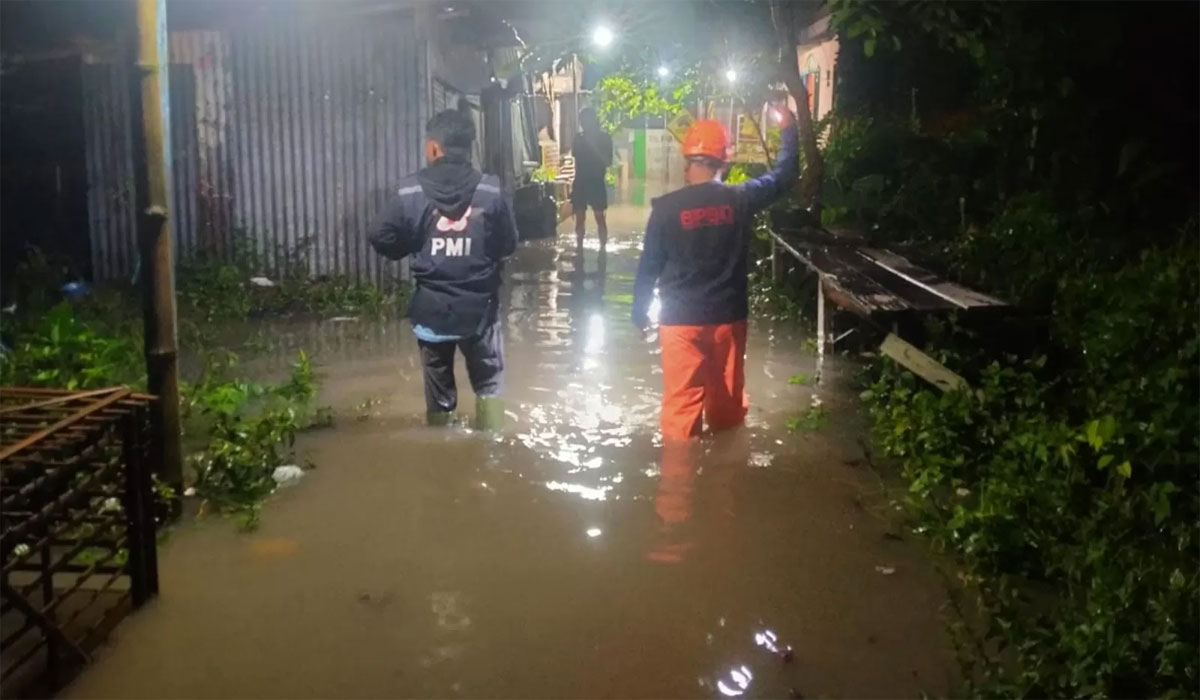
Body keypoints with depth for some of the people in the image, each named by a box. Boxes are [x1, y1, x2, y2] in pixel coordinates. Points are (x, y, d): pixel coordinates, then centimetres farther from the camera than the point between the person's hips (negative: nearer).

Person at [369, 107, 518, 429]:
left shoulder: (411, 191, -9)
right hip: (479, 305, 0)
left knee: (439, 387, 13)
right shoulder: (490, 190, -8)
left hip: (432, 307, 0)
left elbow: (382, 240, -4)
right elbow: (508, 245, -1)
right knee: (489, 381, 15)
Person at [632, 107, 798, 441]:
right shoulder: (740, 199, -6)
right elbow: (785, 174, 10)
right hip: (728, 317, 2)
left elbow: (649, 265, -4)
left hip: (681, 320, -2)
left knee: (682, 401, 3)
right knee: (727, 400, 16)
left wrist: (640, 312, 9)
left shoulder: (667, 207, -11)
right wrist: (789, 127, 23)